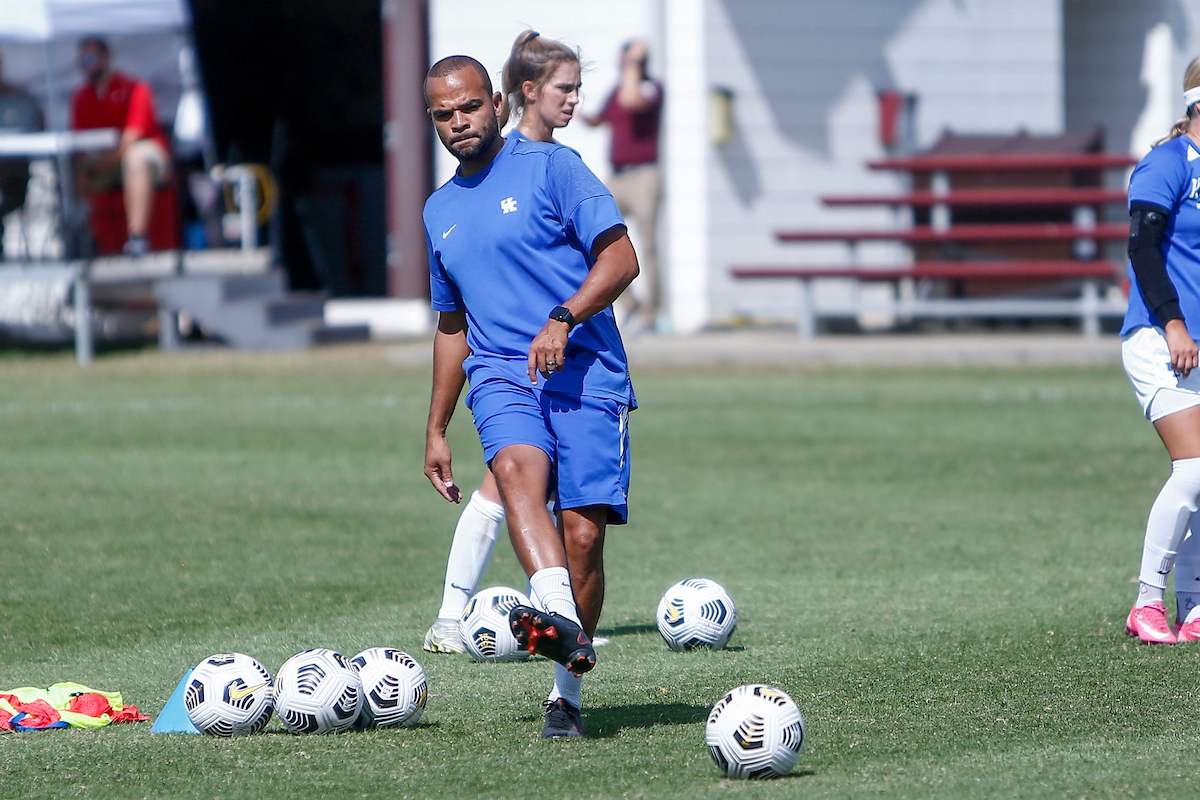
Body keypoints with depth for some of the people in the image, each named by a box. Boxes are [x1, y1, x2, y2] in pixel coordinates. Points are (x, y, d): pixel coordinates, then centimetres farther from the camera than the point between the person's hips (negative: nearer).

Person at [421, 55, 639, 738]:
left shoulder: (551, 168, 3)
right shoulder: (440, 212, 22)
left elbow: (621, 257, -4)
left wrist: (562, 319, -19)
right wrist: (436, 431, 30)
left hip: (585, 370, -3)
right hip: (501, 373, 3)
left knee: (583, 530, -11)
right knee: (517, 467, -31)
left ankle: (566, 692, 2)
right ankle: (559, 617, -53)